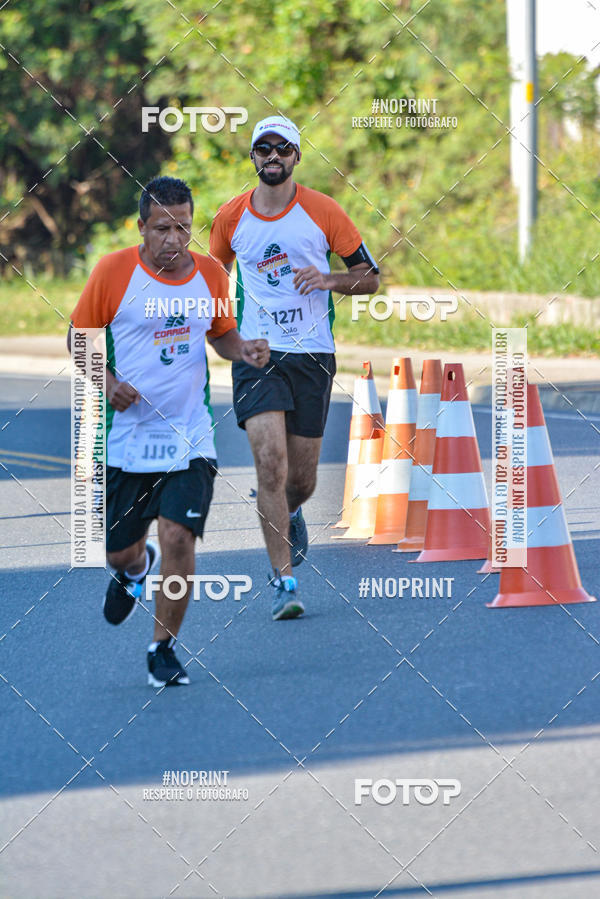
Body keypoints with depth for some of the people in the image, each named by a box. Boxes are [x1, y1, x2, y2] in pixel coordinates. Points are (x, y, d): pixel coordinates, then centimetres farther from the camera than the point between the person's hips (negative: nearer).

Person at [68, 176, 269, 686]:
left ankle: (164, 647, 4)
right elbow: (78, 336, 2)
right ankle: (134, 569, 49)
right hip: (126, 431, 0)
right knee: (118, 549, 9)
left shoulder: (211, 274, 0)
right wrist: (107, 382, -14)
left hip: (189, 437, 0)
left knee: (178, 537, -14)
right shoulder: (114, 272, -8)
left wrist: (244, 350, -5)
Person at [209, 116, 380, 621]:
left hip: (312, 355, 0)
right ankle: (284, 579, -13)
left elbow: (370, 276, 4)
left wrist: (329, 279, -15)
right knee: (271, 462, -17)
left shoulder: (322, 211, -1)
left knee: (301, 479, 6)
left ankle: (289, 512, 44)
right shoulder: (231, 218, 4)